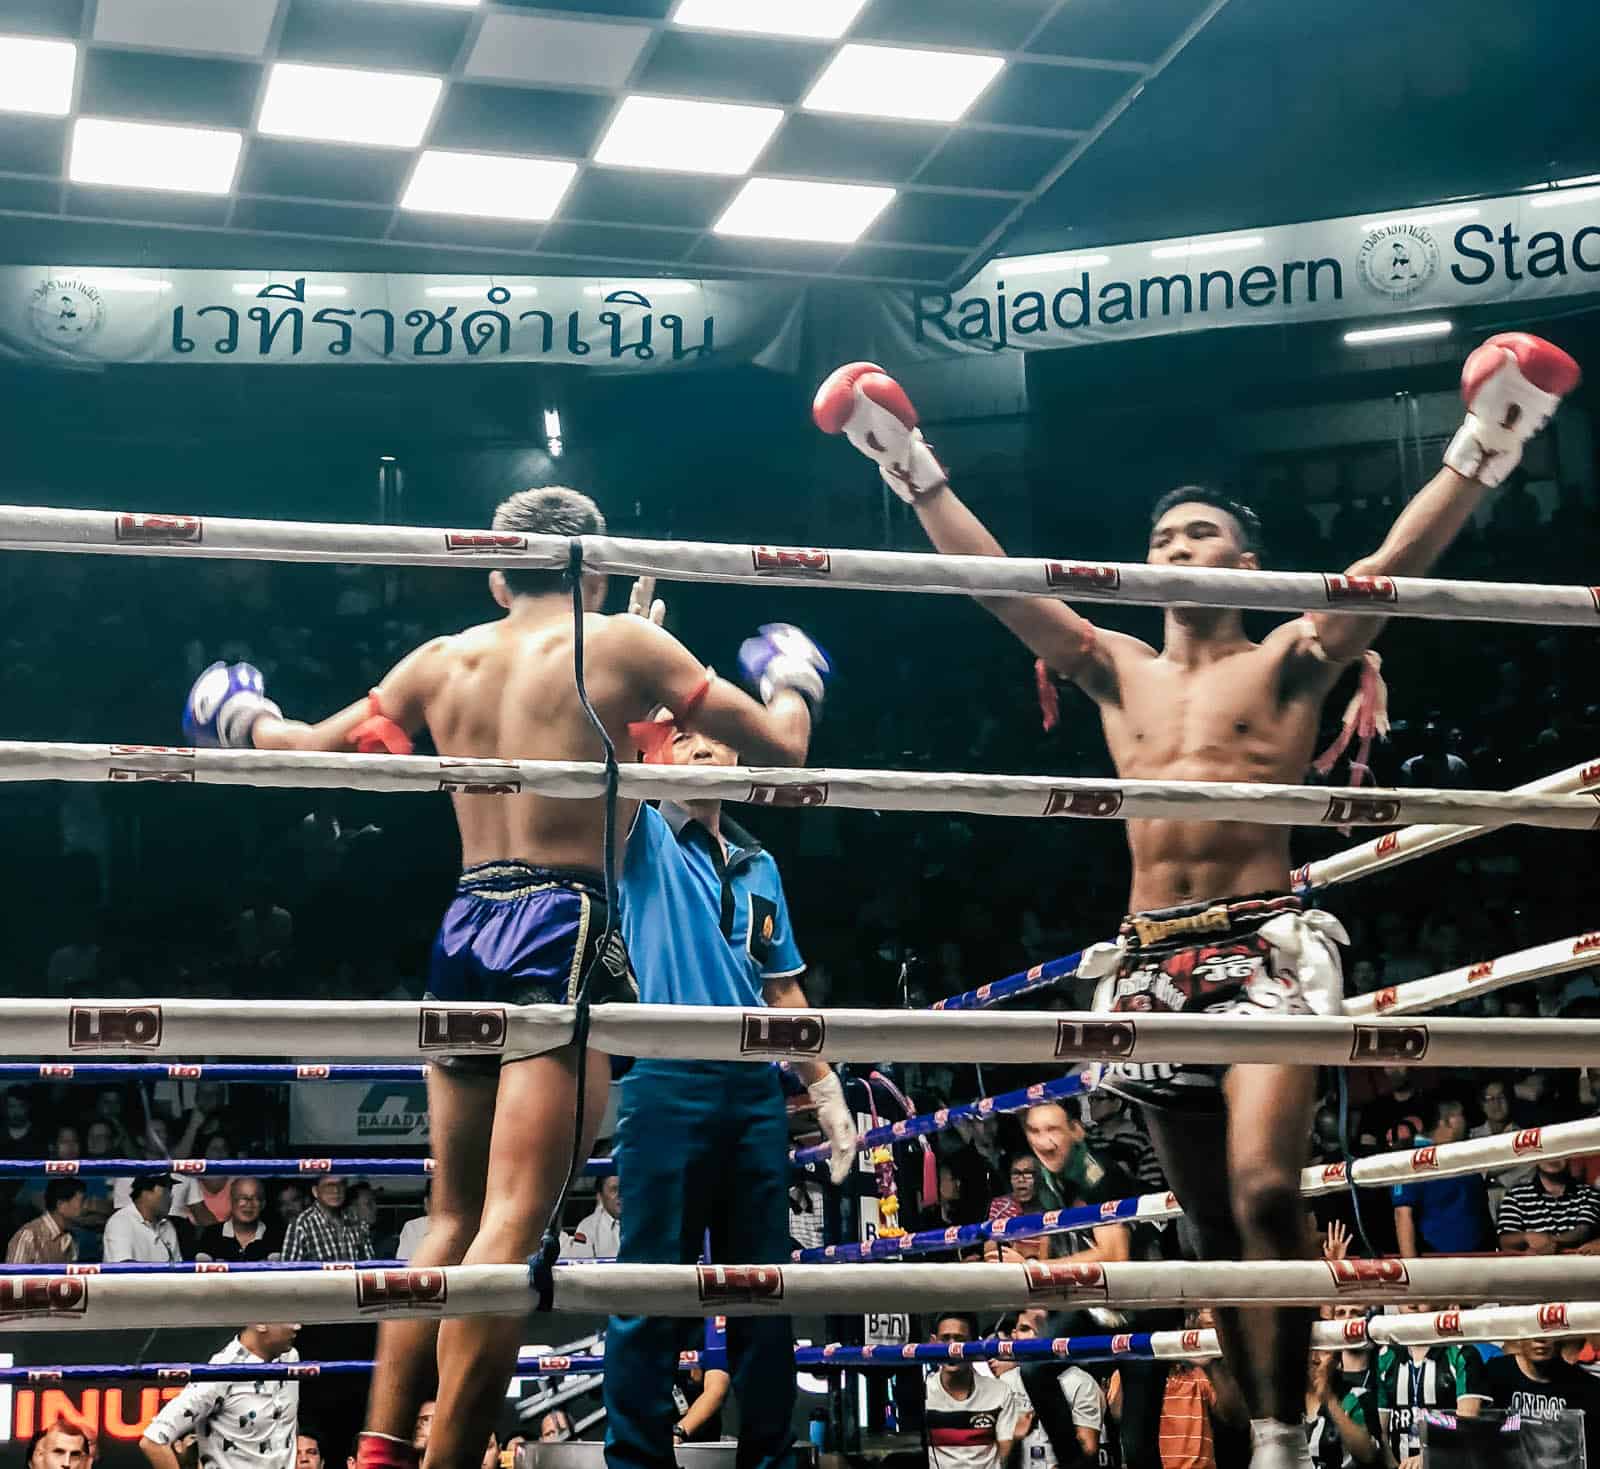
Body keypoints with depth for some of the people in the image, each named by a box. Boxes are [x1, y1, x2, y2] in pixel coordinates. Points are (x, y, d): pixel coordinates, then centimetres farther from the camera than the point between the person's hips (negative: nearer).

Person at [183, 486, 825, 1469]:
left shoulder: (442, 661, 13)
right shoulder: (623, 643, 2)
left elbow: (317, 752, 24)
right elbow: (781, 749, 6)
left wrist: (245, 722, 45)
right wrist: (794, 685, 28)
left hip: (467, 930, 6)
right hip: (562, 928, -6)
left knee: (455, 1220, 16)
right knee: (512, 1228, -11)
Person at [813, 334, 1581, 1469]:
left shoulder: (1291, 659, 7)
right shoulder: (1118, 669, 17)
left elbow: (1394, 569, -7)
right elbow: (991, 579, 14)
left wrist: (1479, 453, -18)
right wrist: (916, 472, 9)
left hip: (1266, 945, -4)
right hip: (1153, 959, 4)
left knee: (1264, 1188, -22)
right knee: (1216, 1220, 6)